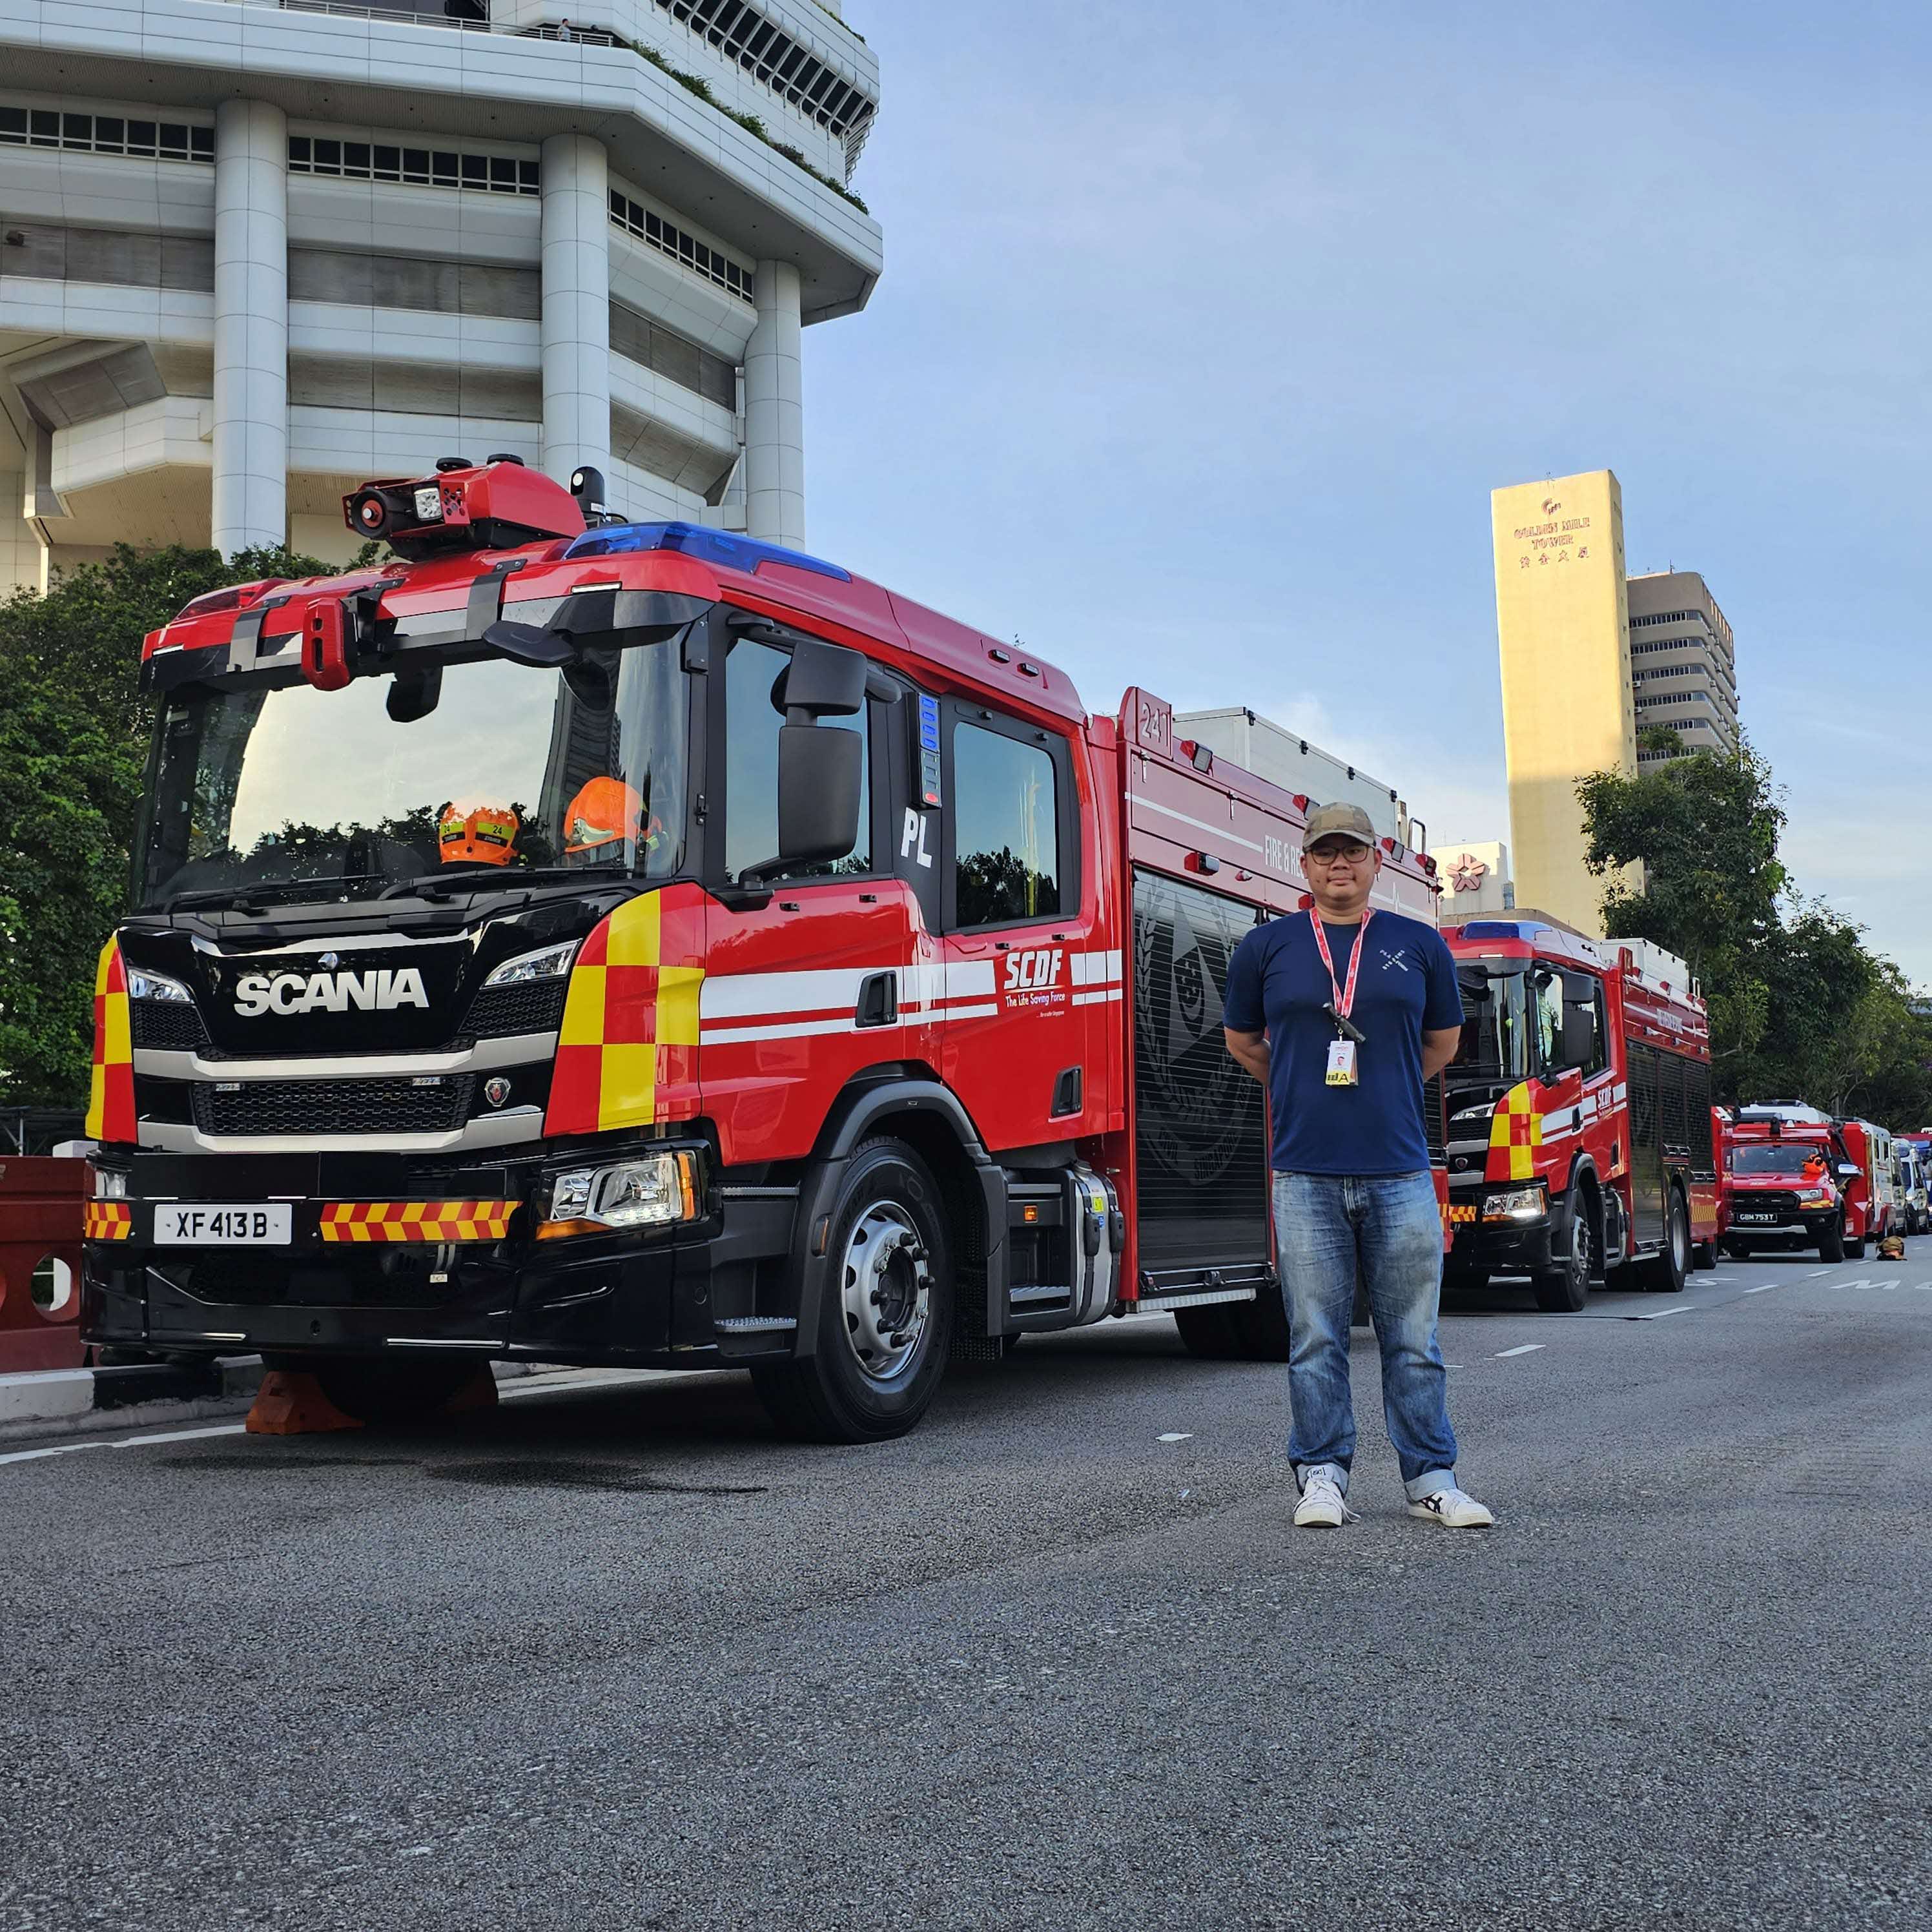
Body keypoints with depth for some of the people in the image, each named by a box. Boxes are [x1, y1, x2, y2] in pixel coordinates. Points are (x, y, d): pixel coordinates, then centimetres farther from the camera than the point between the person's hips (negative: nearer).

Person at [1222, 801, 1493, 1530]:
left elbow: (1443, 1040, 21)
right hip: (1306, 1176, 0)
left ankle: (1431, 1478, 15)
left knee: (1413, 1339, 5)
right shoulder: (1267, 946, 6)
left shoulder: (1420, 945, 8)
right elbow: (1242, 1039, 19)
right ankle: (1322, 1476, 13)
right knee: (1316, 1340, 3)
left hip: (1401, 1174, 1)